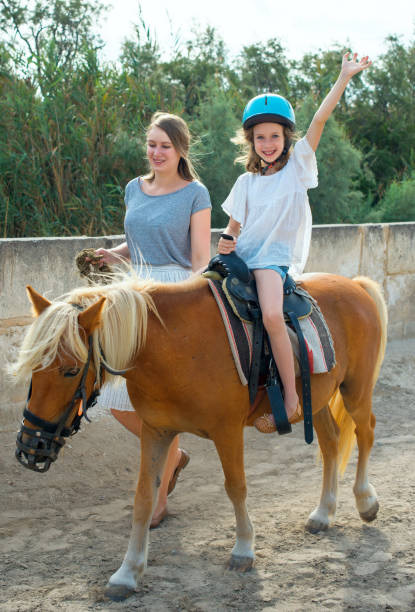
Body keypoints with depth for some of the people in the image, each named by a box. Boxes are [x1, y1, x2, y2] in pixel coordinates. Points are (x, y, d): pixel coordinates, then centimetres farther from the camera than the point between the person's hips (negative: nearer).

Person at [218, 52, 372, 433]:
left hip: (276, 257, -5)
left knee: (272, 315, -31)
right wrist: (226, 242, -5)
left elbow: (319, 120, -5)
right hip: (242, 256, 5)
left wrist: (345, 76, -9)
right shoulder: (247, 182, 13)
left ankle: (291, 401, -24)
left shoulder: (297, 166, 4)